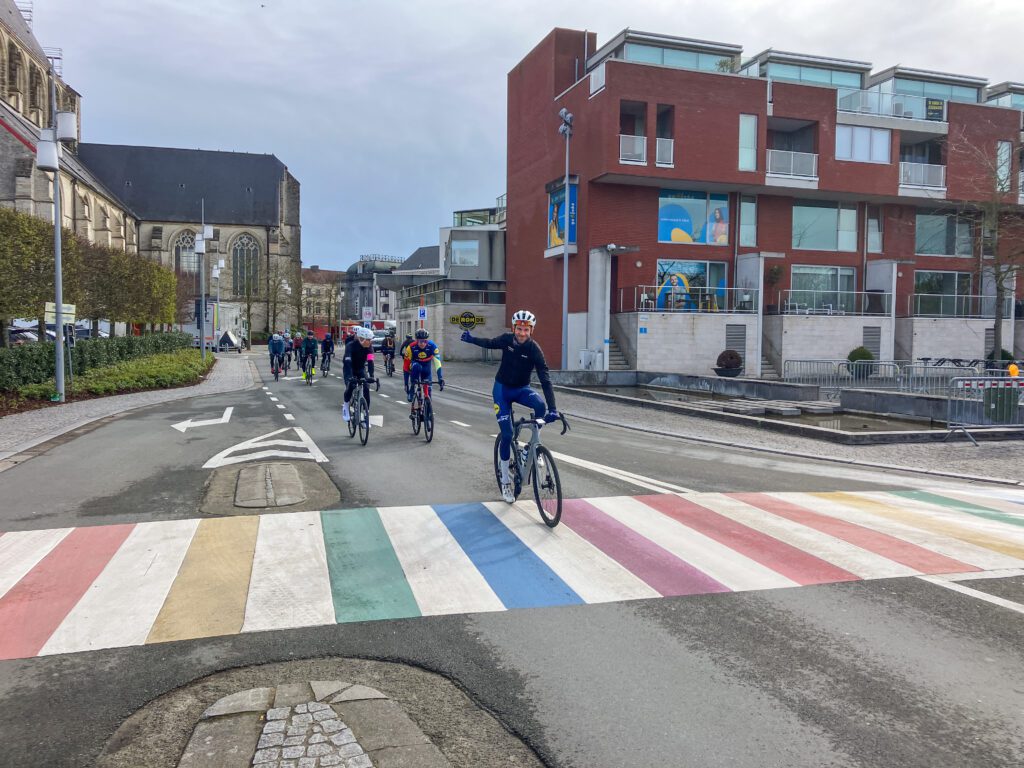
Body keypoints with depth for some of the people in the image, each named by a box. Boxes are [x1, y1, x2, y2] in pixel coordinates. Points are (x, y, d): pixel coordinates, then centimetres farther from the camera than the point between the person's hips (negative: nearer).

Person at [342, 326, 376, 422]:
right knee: (350, 386, -27)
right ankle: (346, 405, 0)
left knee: (366, 389, -13)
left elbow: (370, 361, -29)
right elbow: (347, 362, -39)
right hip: (349, 368, -3)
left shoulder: (369, 347, -20)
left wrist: (371, 376, -43)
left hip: (361, 369, 3)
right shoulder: (351, 345, -30)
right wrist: (349, 376, -52)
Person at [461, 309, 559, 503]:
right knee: (506, 434, -7)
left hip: (521, 389, -1)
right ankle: (505, 482, 8)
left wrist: (552, 409, -37)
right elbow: (490, 343, 12)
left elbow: (545, 379, -29)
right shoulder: (506, 339, -14)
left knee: (540, 405, -34)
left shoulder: (534, 349, -22)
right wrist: (471, 339, 11)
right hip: (502, 388, 1)